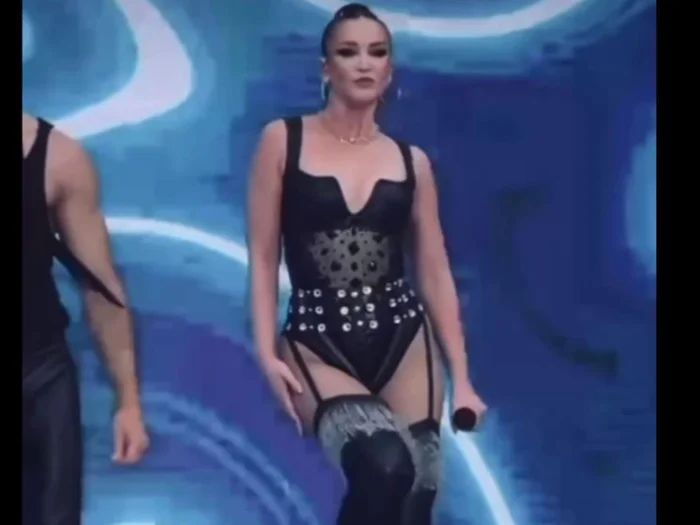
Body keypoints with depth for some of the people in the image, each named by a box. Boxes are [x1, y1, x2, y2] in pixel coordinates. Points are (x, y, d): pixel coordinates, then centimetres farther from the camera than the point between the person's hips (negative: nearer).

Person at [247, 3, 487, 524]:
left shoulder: (412, 161, 8)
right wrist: (267, 351, -9)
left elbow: (436, 272, 10)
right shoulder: (284, 139, 1)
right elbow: (264, 257, 1)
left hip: (402, 340, 3)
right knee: (385, 466, -31)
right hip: (317, 344, -3)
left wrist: (462, 378, 8)